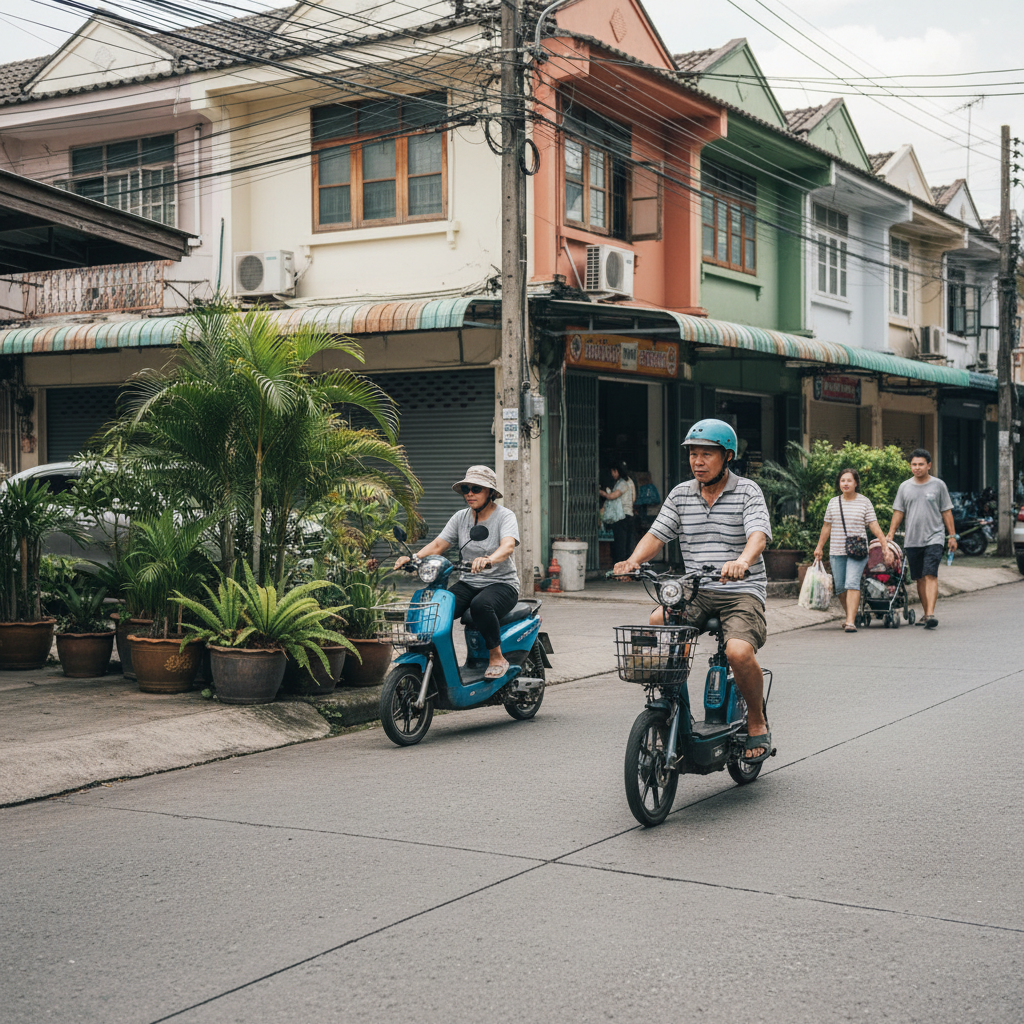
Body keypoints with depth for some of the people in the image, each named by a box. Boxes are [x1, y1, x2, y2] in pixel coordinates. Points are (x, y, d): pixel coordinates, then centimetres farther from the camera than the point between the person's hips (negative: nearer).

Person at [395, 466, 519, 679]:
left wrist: (488, 560, -50)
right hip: (468, 583, 5)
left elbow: (508, 546, -28)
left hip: (502, 583, -5)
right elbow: (438, 544, 0)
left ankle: (497, 657, -19)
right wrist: (414, 557, -20)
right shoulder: (461, 517, 9)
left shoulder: (505, 516, -8)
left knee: (480, 605, -38)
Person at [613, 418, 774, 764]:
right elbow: (657, 534, 4)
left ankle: (757, 722, -1)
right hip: (695, 592, 4)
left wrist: (742, 561, -42)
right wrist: (633, 561, -17)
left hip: (742, 591, -4)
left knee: (739, 652, -30)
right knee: (653, 626, -25)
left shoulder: (748, 492, -3)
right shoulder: (680, 494, 11)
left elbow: (759, 534, -19)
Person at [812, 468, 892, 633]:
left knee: (852, 583, -17)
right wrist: (819, 547, 18)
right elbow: (826, 526, 18)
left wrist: (885, 545, -9)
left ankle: (851, 622, -23)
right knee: (840, 587, 6)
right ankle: (850, 615, 26)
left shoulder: (864, 502, 2)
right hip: (836, 551, 4)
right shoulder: (833, 502, 10)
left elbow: (874, 526, -1)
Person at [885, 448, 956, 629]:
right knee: (920, 578, 8)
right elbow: (898, 512, 12)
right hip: (912, 540, 3)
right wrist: (889, 536, 5)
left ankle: (930, 613, -22)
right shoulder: (905, 487, 10)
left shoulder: (938, 485, 4)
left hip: (933, 538, -3)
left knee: (931, 575, -15)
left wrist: (952, 535, 4)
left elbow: (946, 512, 7)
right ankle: (925, 612, 18)